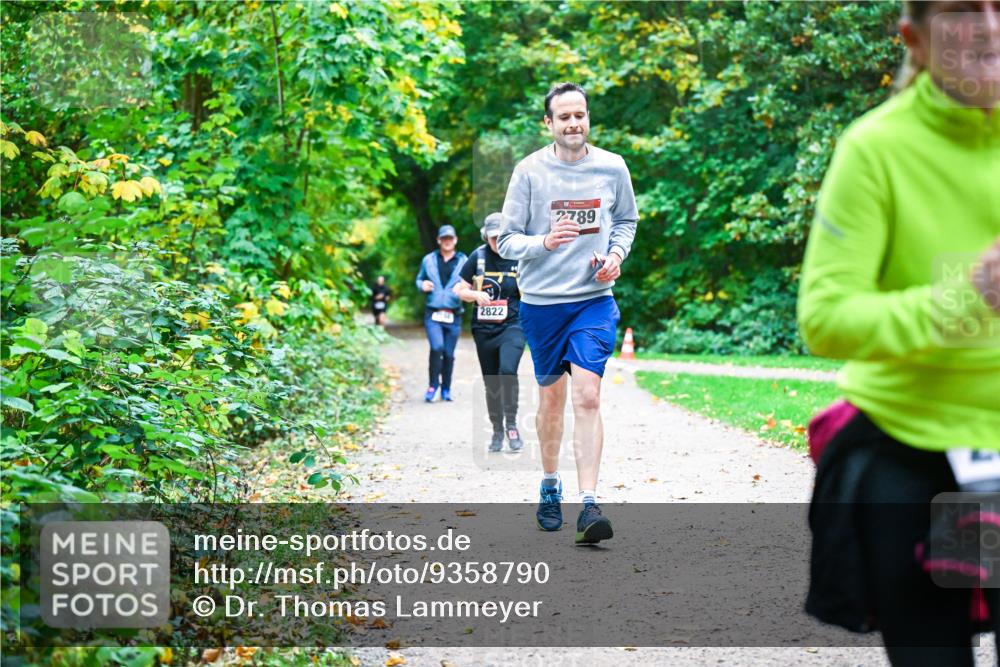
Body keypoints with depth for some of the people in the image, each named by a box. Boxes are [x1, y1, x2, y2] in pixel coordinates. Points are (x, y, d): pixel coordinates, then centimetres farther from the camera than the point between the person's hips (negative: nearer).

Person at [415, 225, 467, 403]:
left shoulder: (463, 261, 6)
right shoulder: (429, 260, 10)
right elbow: (419, 279, 20)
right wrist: (422, 285, -3)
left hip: (454, 315, 1)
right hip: (433, 313, 0)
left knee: (449, 353, 4)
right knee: (437, 347, -18)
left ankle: (446, 389, 20)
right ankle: (433, 385, -3)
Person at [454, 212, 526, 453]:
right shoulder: (478, 257, 1)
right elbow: (460, 290, 8)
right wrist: (476, 295, -12)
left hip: (512, 326, -3)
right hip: (484, 329, 3)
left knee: (508, 371, -25)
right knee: (491, 382, 9)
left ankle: (512, 424, -11)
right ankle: (497, 430, 25)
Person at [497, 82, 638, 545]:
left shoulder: (612, 168, 1)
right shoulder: (529, 171, -5)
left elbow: (627, 220, 18)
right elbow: (506, 240, -3)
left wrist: (616, 254, -1)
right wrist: (544, 242, -23)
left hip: (594, 300, 0)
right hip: (541, 301, 0)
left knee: (587, 397, -13)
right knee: (550, 398, 11)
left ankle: (589, 504, -14)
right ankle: (550, 487, 32)